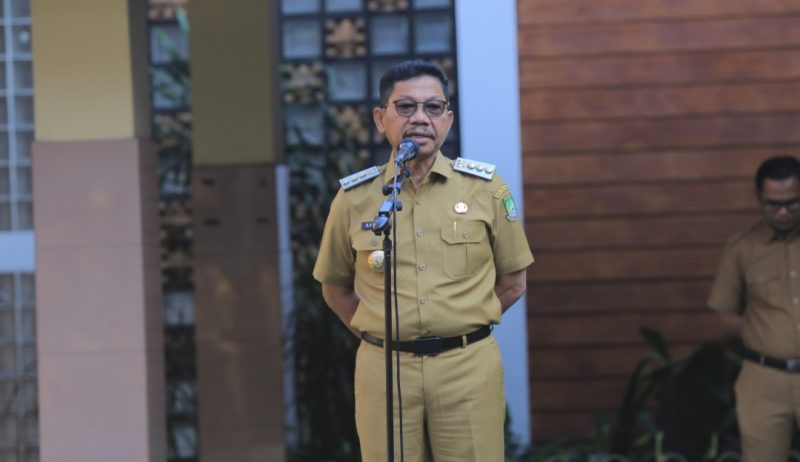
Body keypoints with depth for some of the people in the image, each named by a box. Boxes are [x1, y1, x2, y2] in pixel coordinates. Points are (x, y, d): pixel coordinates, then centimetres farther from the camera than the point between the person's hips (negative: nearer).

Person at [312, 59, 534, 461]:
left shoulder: (485, 187, 2)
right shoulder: (354, 198, 3)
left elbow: (512, 281, 10)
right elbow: (336, 288, 15)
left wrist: (462, 327, 8)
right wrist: (382, 335, 8)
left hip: (469, 367, 0)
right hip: (384, 368, 1)